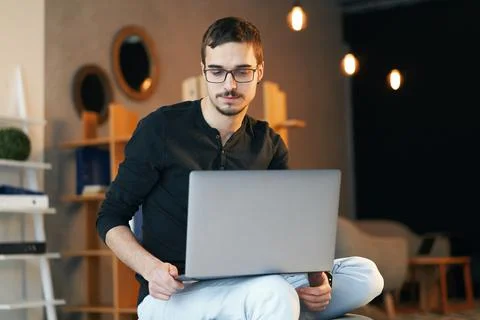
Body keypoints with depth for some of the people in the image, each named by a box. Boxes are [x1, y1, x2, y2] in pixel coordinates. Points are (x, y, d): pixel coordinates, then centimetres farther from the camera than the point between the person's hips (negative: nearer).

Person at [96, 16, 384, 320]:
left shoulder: (269, 144, 8)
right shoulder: (161, 128, -5)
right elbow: (110, 217, 0)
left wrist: (316, 277, -15)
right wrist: (151, 268, -20)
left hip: (247, 286, 6)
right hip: (171, 294, -6)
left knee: (365, 274, -13)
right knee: (272, 294, -37)